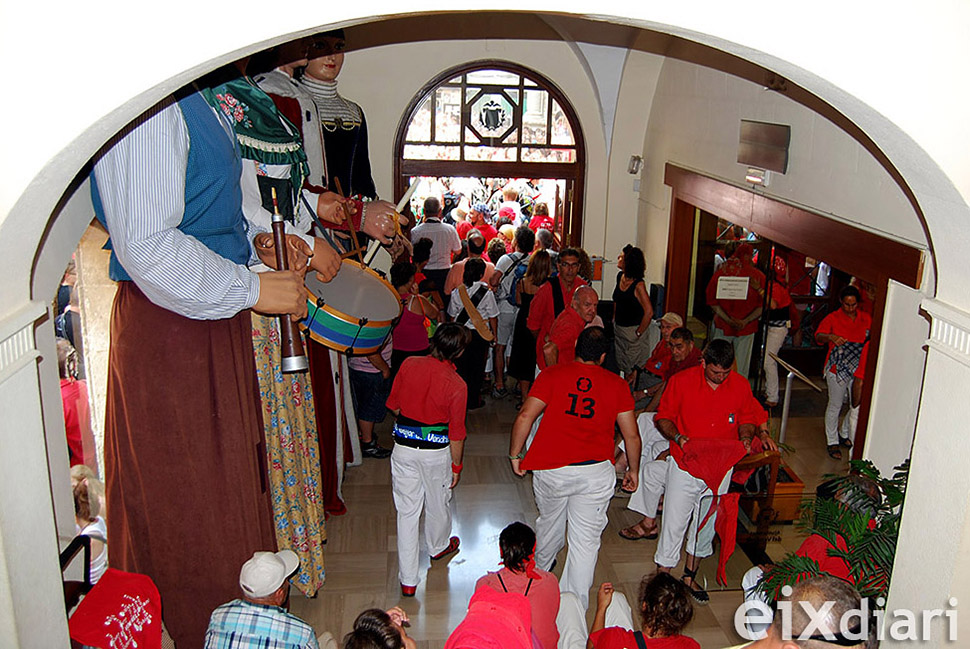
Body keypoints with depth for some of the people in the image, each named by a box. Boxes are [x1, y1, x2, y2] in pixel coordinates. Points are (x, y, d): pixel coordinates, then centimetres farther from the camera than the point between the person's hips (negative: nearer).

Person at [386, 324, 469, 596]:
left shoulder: (409, 364, -10)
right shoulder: (456, 385, -19)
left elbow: (394, 406, 2)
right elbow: (456, 434, -12)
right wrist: (456, 466, 3)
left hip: (403, 448, 2)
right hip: (436, 451, -2)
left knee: (407, 510, 10)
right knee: (438, 503, 24)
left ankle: (408, 580, 15)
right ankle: (439, 547, 52)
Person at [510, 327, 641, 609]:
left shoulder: (552, 374, 2)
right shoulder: (616, 384, 6)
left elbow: (525, 416, -6)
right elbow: (631, 435, 8)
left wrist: (515, 454, 6)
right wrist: (633, 470, 22)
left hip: (550, 469, 1)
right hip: (595, 472, -1)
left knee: (550, 524, 25)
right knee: (585, 540, 7)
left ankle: (539, 571, 52)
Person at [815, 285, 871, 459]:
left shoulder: (866, 319, 5)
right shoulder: (833, 318, -5)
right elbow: (818, 336, -17)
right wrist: (831, 337, -39)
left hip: (858, 369, 4)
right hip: (837, 368, -3)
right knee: (835, 406, 5)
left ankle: (844, 434, 34)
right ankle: (832, 442, 19)